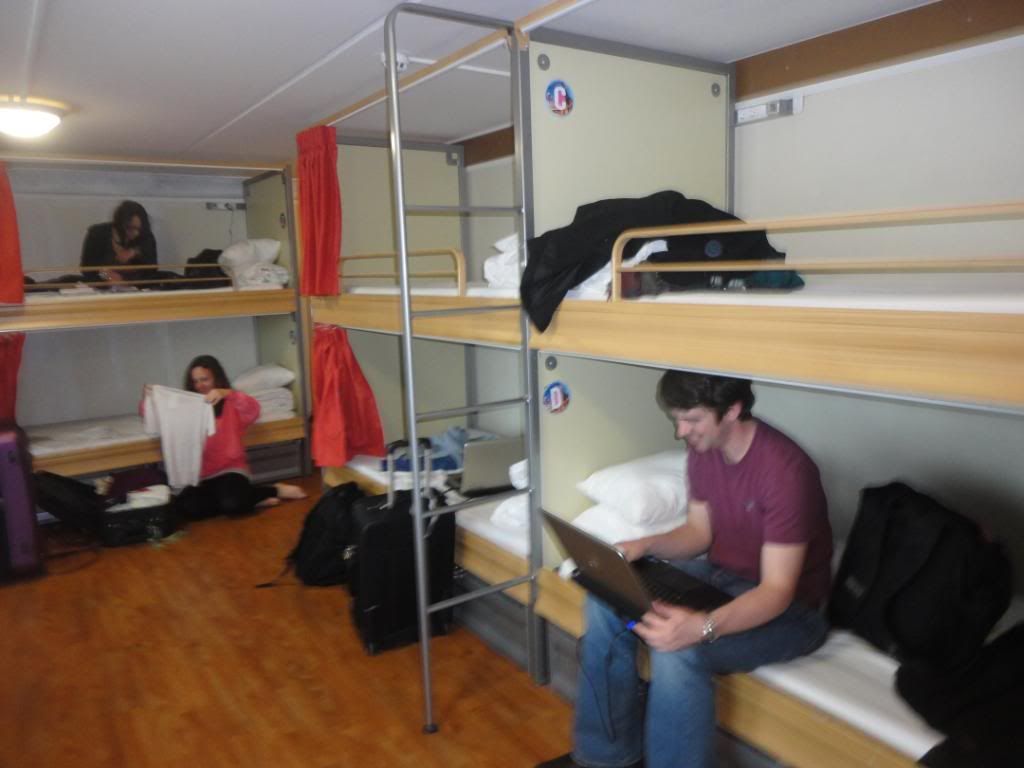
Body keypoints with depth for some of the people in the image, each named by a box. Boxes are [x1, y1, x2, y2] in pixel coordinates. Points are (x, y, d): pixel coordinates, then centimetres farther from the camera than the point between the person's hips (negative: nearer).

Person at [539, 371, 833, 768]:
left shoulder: (785, 470, -27)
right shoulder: (702, 451, -3)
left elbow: (777, 591, -28)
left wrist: (702, 627, -45)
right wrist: (644, 545, -11)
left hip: (787, 609, -7)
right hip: (720, 575, 8)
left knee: (679, 653, -33)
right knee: (606, 601, -9)